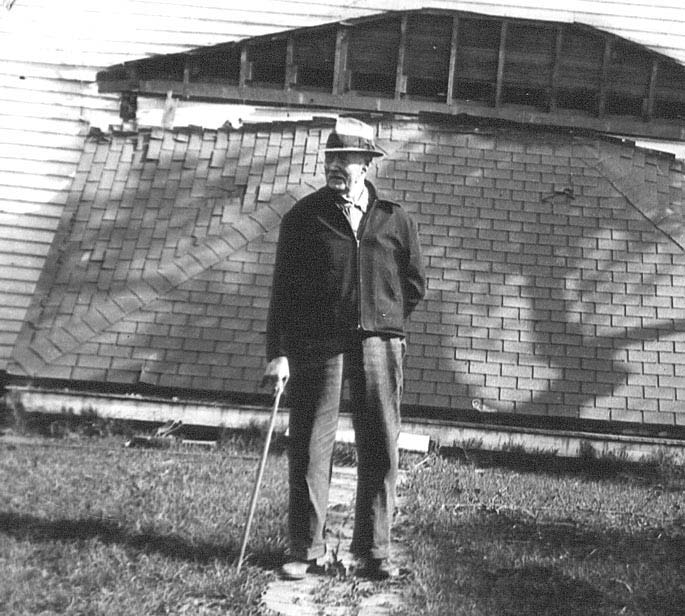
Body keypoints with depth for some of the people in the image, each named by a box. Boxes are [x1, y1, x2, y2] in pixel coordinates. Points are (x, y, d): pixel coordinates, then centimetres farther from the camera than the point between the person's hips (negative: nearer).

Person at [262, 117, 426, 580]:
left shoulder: (395, 221, 9)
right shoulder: (304, 217, 5)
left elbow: (415, 283, 17)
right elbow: (283, 288, 1)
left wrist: (383, 322, 9)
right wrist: (278, 353, -6)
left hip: (378, 346, 1)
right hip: (315, 346, -1)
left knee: (381, 451, 3)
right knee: (309, 450, 1)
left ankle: (373, 552, 14)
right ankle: (307, 551, 12)